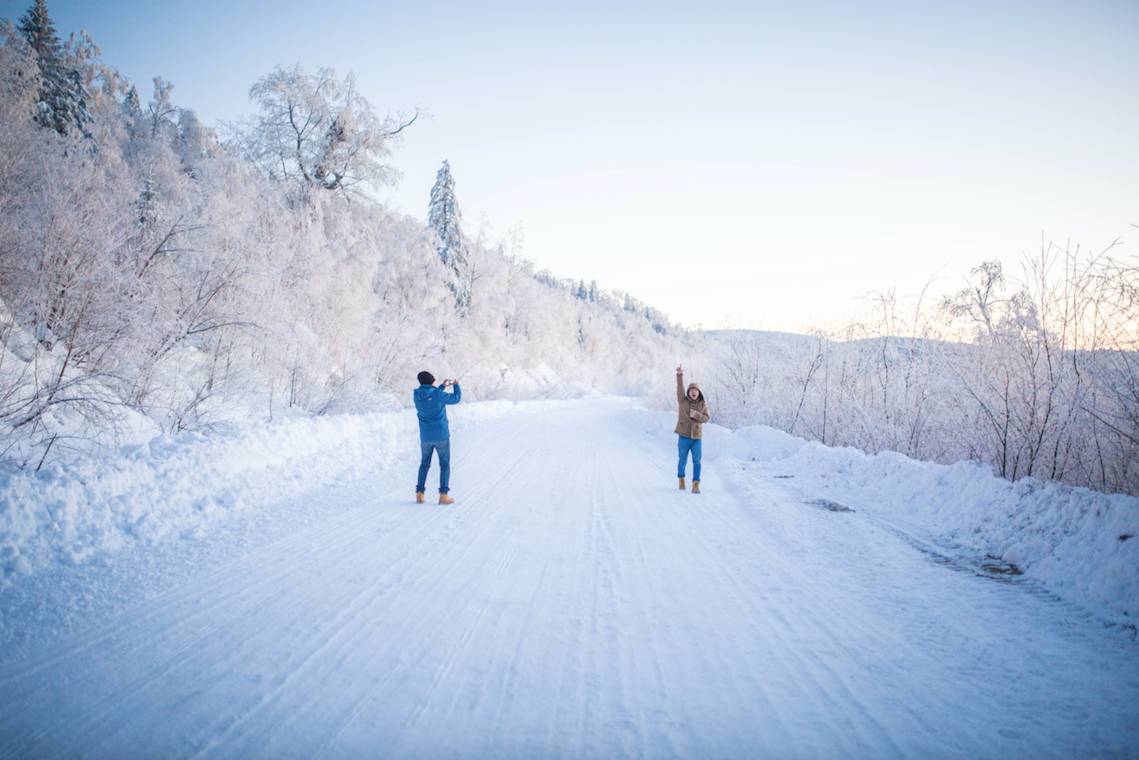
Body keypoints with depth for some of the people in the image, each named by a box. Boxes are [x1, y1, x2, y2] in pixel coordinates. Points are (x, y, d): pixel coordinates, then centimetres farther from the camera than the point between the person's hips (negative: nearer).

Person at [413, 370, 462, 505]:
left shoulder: (416, 395, -1)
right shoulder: (438, 394, -15)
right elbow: (456, 398, 1)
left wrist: (442, 386, 26)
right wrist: (456, 385, 20)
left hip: (425, 437, 4)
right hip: (441, 436, -4)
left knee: (424, 464, 19)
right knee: (444, 465, 8)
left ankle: (419, 494, 12)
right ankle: (443, 494, 0)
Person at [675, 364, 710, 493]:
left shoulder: (703, 404, 5)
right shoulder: (683, 401, 0)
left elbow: (707, 418, 0)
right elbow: (680, 388, -14)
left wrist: (696, 415, -18)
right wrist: (680, 375, -27)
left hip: (697, 438, 1)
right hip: (684, 437, -1)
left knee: (697, 461, -6)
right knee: (683, 461, 8)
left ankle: (696, 485, -3)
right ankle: (681, 478, 32)